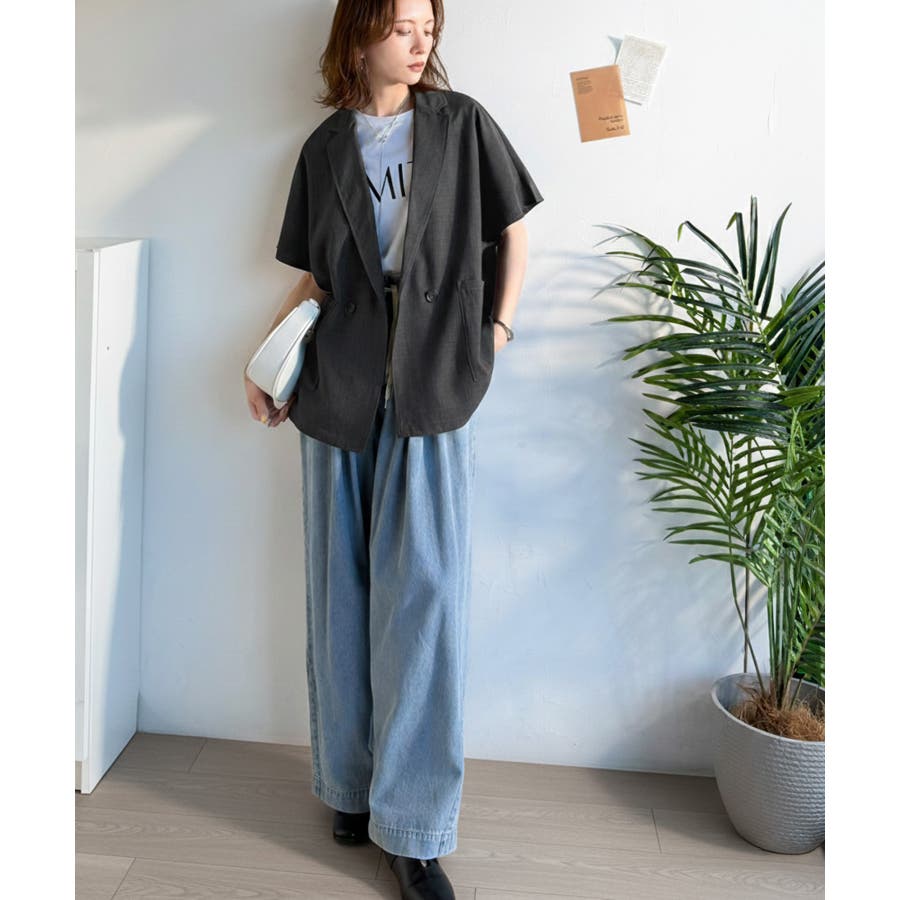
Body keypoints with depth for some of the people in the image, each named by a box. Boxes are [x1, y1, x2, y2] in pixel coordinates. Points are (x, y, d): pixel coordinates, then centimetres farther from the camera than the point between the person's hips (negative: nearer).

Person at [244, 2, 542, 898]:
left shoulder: (462, 123, 9)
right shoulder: (325, 148, 12)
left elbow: (512, 233, 12)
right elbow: (316, 276, 14)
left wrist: (496, 331, 1)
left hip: (433, 385, -2)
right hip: (339, 387, 2)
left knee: (425, 590, -7)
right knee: (342, 589, 6)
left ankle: (415, 825, 3)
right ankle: (351, 784, 23)